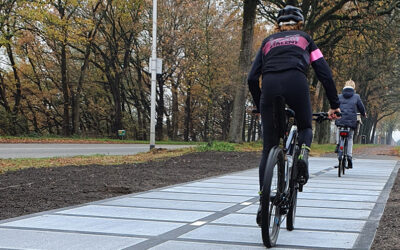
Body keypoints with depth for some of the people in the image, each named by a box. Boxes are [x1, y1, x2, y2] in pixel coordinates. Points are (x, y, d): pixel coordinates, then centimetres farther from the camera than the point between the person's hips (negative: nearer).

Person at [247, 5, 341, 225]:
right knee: (305, 127, 28)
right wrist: (334, 105, 21)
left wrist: (260, 107, 31)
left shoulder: (268, 42, 30)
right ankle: (303, 153, -5)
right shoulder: (305, 39, 27)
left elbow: (252, 78, 21)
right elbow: (325, 74, 17)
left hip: (269, 86, 1)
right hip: (296, 83, -1)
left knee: (268, 149, 9)